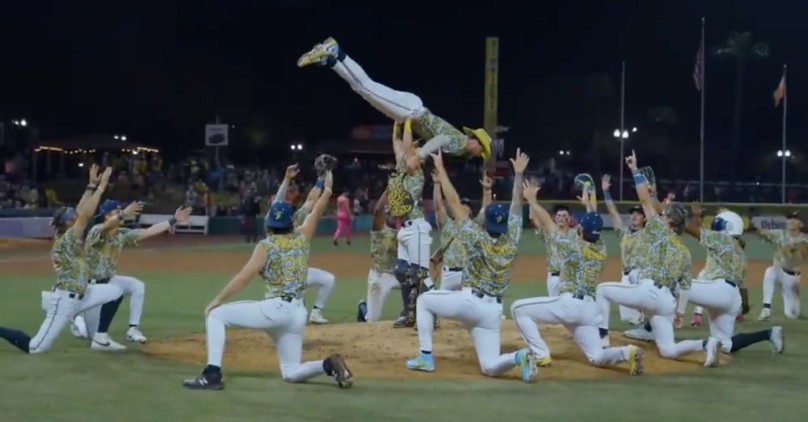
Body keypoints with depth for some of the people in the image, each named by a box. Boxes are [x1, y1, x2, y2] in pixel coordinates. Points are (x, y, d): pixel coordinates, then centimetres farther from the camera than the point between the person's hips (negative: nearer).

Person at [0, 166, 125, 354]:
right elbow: (86, 215, -24)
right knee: (35, 347, -9)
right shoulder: (66, 239, -17)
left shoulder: (65, 236, 6)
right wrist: (101, 186, -20)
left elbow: (80, 211, 11)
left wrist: (92, 185, 6)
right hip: (64, 299, -10)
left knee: (115, 292, 9)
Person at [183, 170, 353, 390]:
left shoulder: (266, 246, -5)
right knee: (291, 373, 18)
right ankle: (328, 365, -9)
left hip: (276, 308, -7)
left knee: (215, 314, 1)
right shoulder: (302, 238, 11)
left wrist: (217, 300, -9)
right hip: (297, 312, 7)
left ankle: (212, 374, -12)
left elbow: (244, 277, -13)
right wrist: (327, 188, 41)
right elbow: (316, 212, 25)